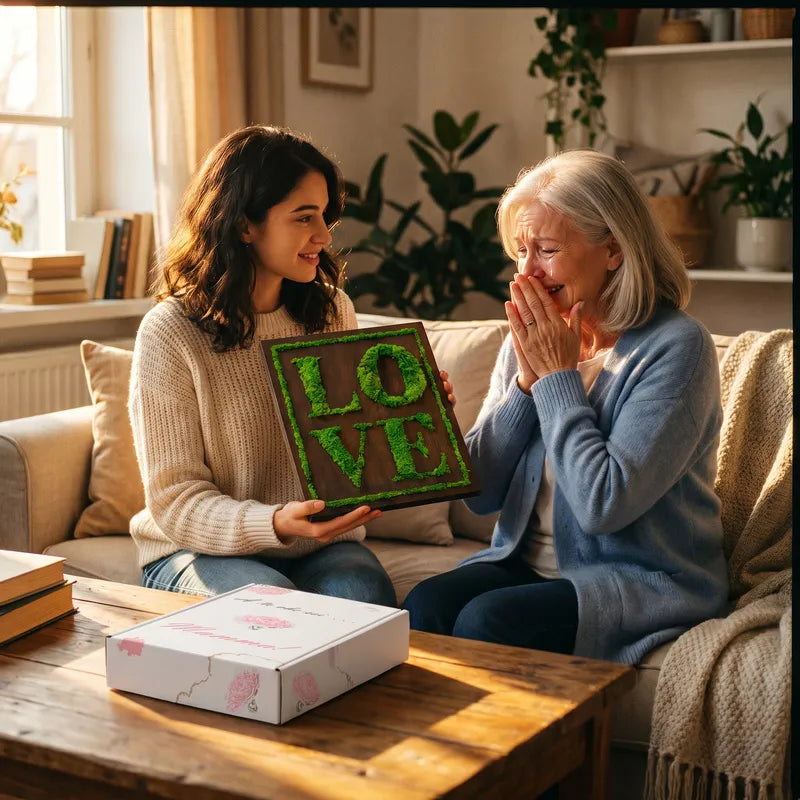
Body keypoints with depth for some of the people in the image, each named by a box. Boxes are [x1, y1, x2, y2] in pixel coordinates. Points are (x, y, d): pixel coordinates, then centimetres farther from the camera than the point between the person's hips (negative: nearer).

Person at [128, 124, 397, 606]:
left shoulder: (332, 311, 5)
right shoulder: (170, 332, -11)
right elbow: (175, 502, -13)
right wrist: (274, 525, -30)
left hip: (320, 542, 4)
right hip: (203, 549, -4)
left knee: (368, 598, -28)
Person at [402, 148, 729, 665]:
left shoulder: (675, 346, -13)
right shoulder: (528, 340, 6)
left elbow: (604, 505, -22)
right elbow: (480, 491, 3)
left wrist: (559, 377, -14)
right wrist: (527, 380, -8)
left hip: (642, 580, -5)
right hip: (527, 561, 5)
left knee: (487, 621, -28)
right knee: (425, 606, -23)